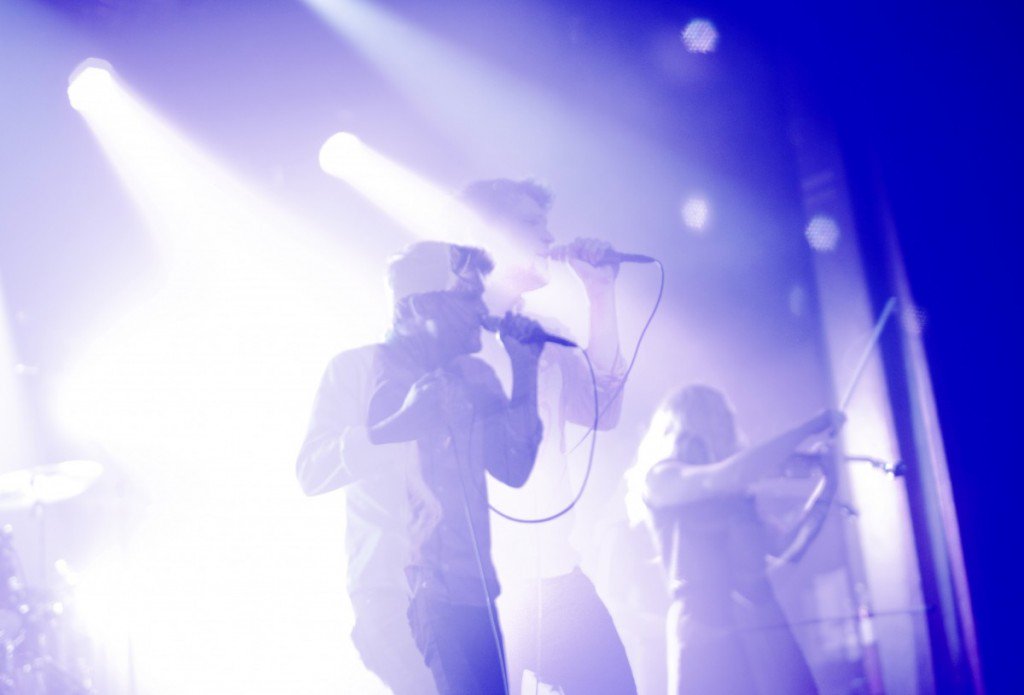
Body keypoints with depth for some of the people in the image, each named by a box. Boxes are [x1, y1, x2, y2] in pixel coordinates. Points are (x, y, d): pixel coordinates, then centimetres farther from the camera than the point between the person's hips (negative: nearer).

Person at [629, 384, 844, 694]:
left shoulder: (735, 495, 21)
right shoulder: (659, 478, 2)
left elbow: (789, 545, 22)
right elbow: (730, 474, -15)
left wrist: (829, 481, 18)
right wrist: (811, 426, -6)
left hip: (766, 628, 6)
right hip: (707, 633, -6)